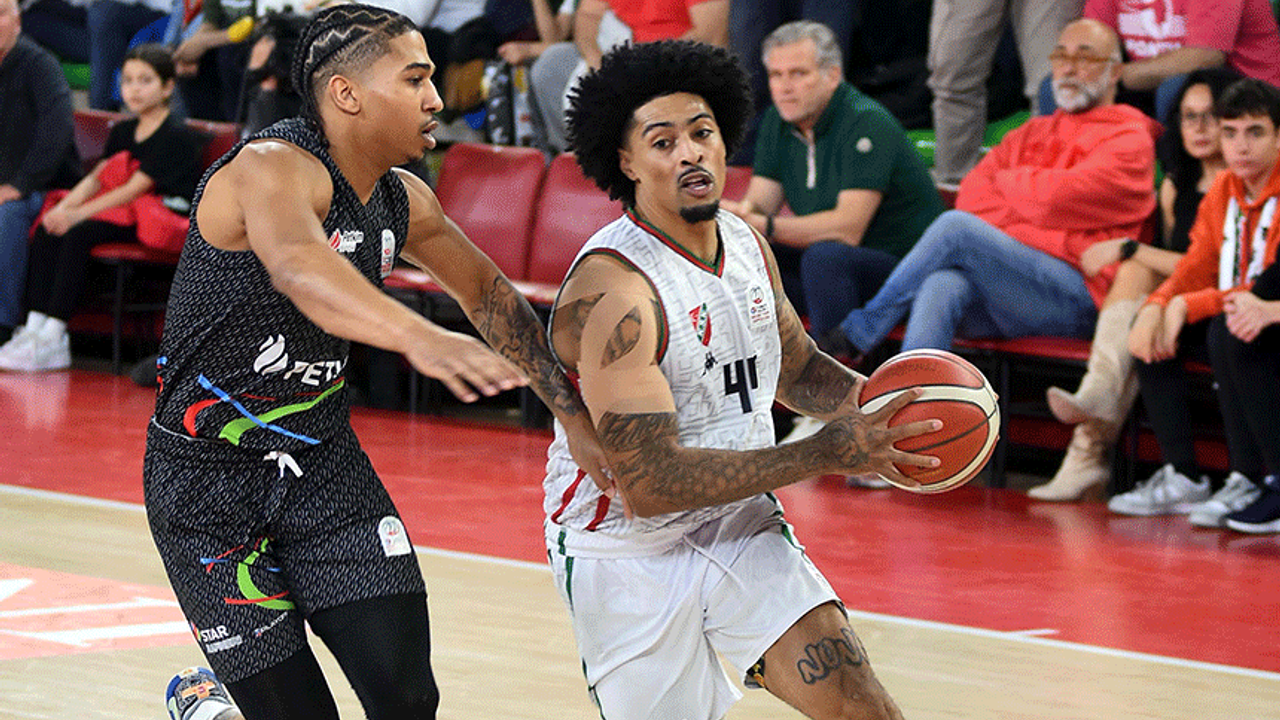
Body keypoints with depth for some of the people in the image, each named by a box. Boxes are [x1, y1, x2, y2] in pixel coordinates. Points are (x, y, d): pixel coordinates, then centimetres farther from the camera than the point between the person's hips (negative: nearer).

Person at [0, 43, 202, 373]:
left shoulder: (177, 137, -10)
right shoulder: (123, 131, 18)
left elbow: (135, 188, -18)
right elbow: (96, 177, 8)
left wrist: (78, 214, -22)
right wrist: (66, 206, -13)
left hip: (165, 218, -8)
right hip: (124, 212, 9)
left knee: (78, 234, -29)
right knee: (47, 232, -13)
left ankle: (53, 339, -31)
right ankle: (35, 327, -22)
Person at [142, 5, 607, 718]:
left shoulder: (403, 201, 2)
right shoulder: (273, 169, -23)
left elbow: (488, 292, 18)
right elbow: (297, 264, -45)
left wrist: (574, 415, 12)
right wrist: (420, 337, -62)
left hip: (322, 459, 7)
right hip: (211, 476, -7)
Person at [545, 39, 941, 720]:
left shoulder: (746, 243, 0)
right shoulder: (611, 288, -26)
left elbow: (797, 367, 19)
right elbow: (647, 483, -32)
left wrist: (869, 401, -5)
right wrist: (830, 453, -33)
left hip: (739, 524, 6)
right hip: (627, 554, -6)